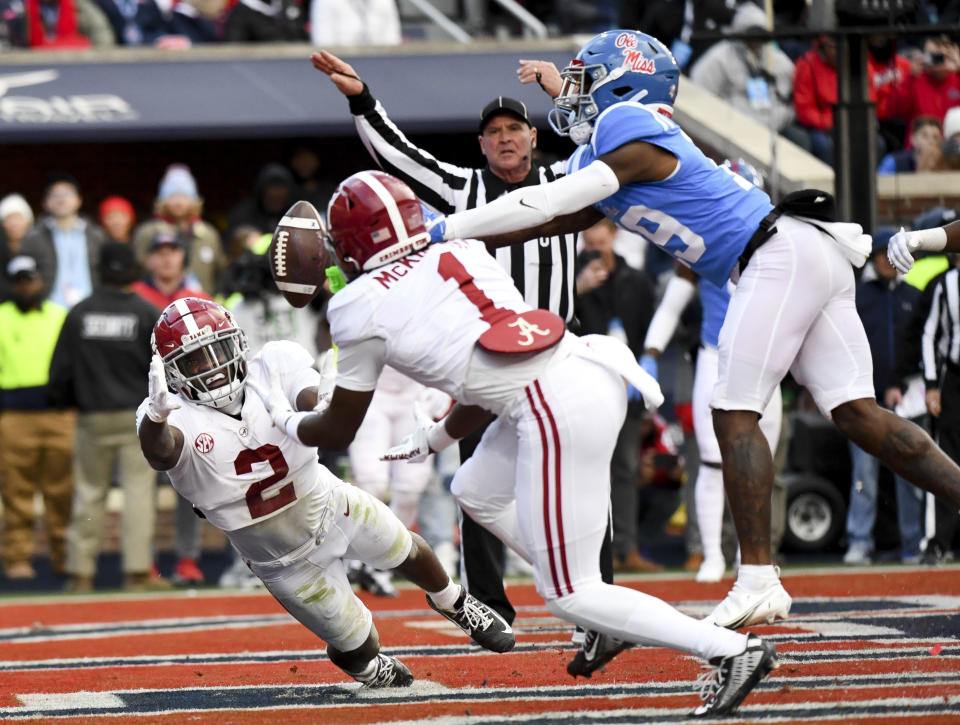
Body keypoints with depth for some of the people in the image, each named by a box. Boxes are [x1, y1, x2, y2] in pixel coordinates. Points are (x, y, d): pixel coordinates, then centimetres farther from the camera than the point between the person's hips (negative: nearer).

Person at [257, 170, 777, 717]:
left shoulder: (359, 307, 5)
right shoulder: (463, 253, 22)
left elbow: (340, 430, 19)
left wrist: (286, 420, 40)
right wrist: (433, 440, 46)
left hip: (559, 409, -8)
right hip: (590, 367, 8)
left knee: (569, 595, 3)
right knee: (478, 492, 29)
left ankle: (734, 650, -3)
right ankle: (609, 622, 25)